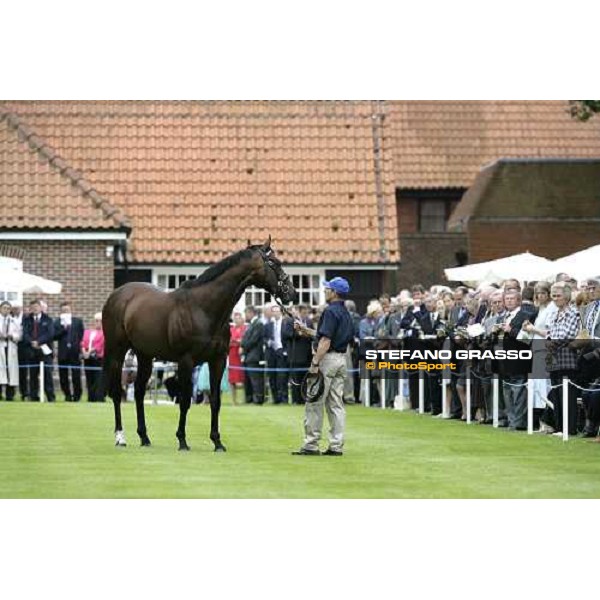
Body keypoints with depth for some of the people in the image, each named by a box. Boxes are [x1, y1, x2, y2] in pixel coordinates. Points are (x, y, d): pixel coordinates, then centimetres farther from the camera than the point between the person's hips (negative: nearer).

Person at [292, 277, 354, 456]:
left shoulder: (331, 311, -14)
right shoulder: (346, 313, 15)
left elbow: (326, 340, -21)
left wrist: (315, 363, -21)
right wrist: (305, 330, 24)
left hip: (328, 358, -9)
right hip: (341, 359, 9)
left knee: (314, 403, -4)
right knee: (336, 404, 8)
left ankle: (311, 444, -4)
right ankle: (336, 446, 6)